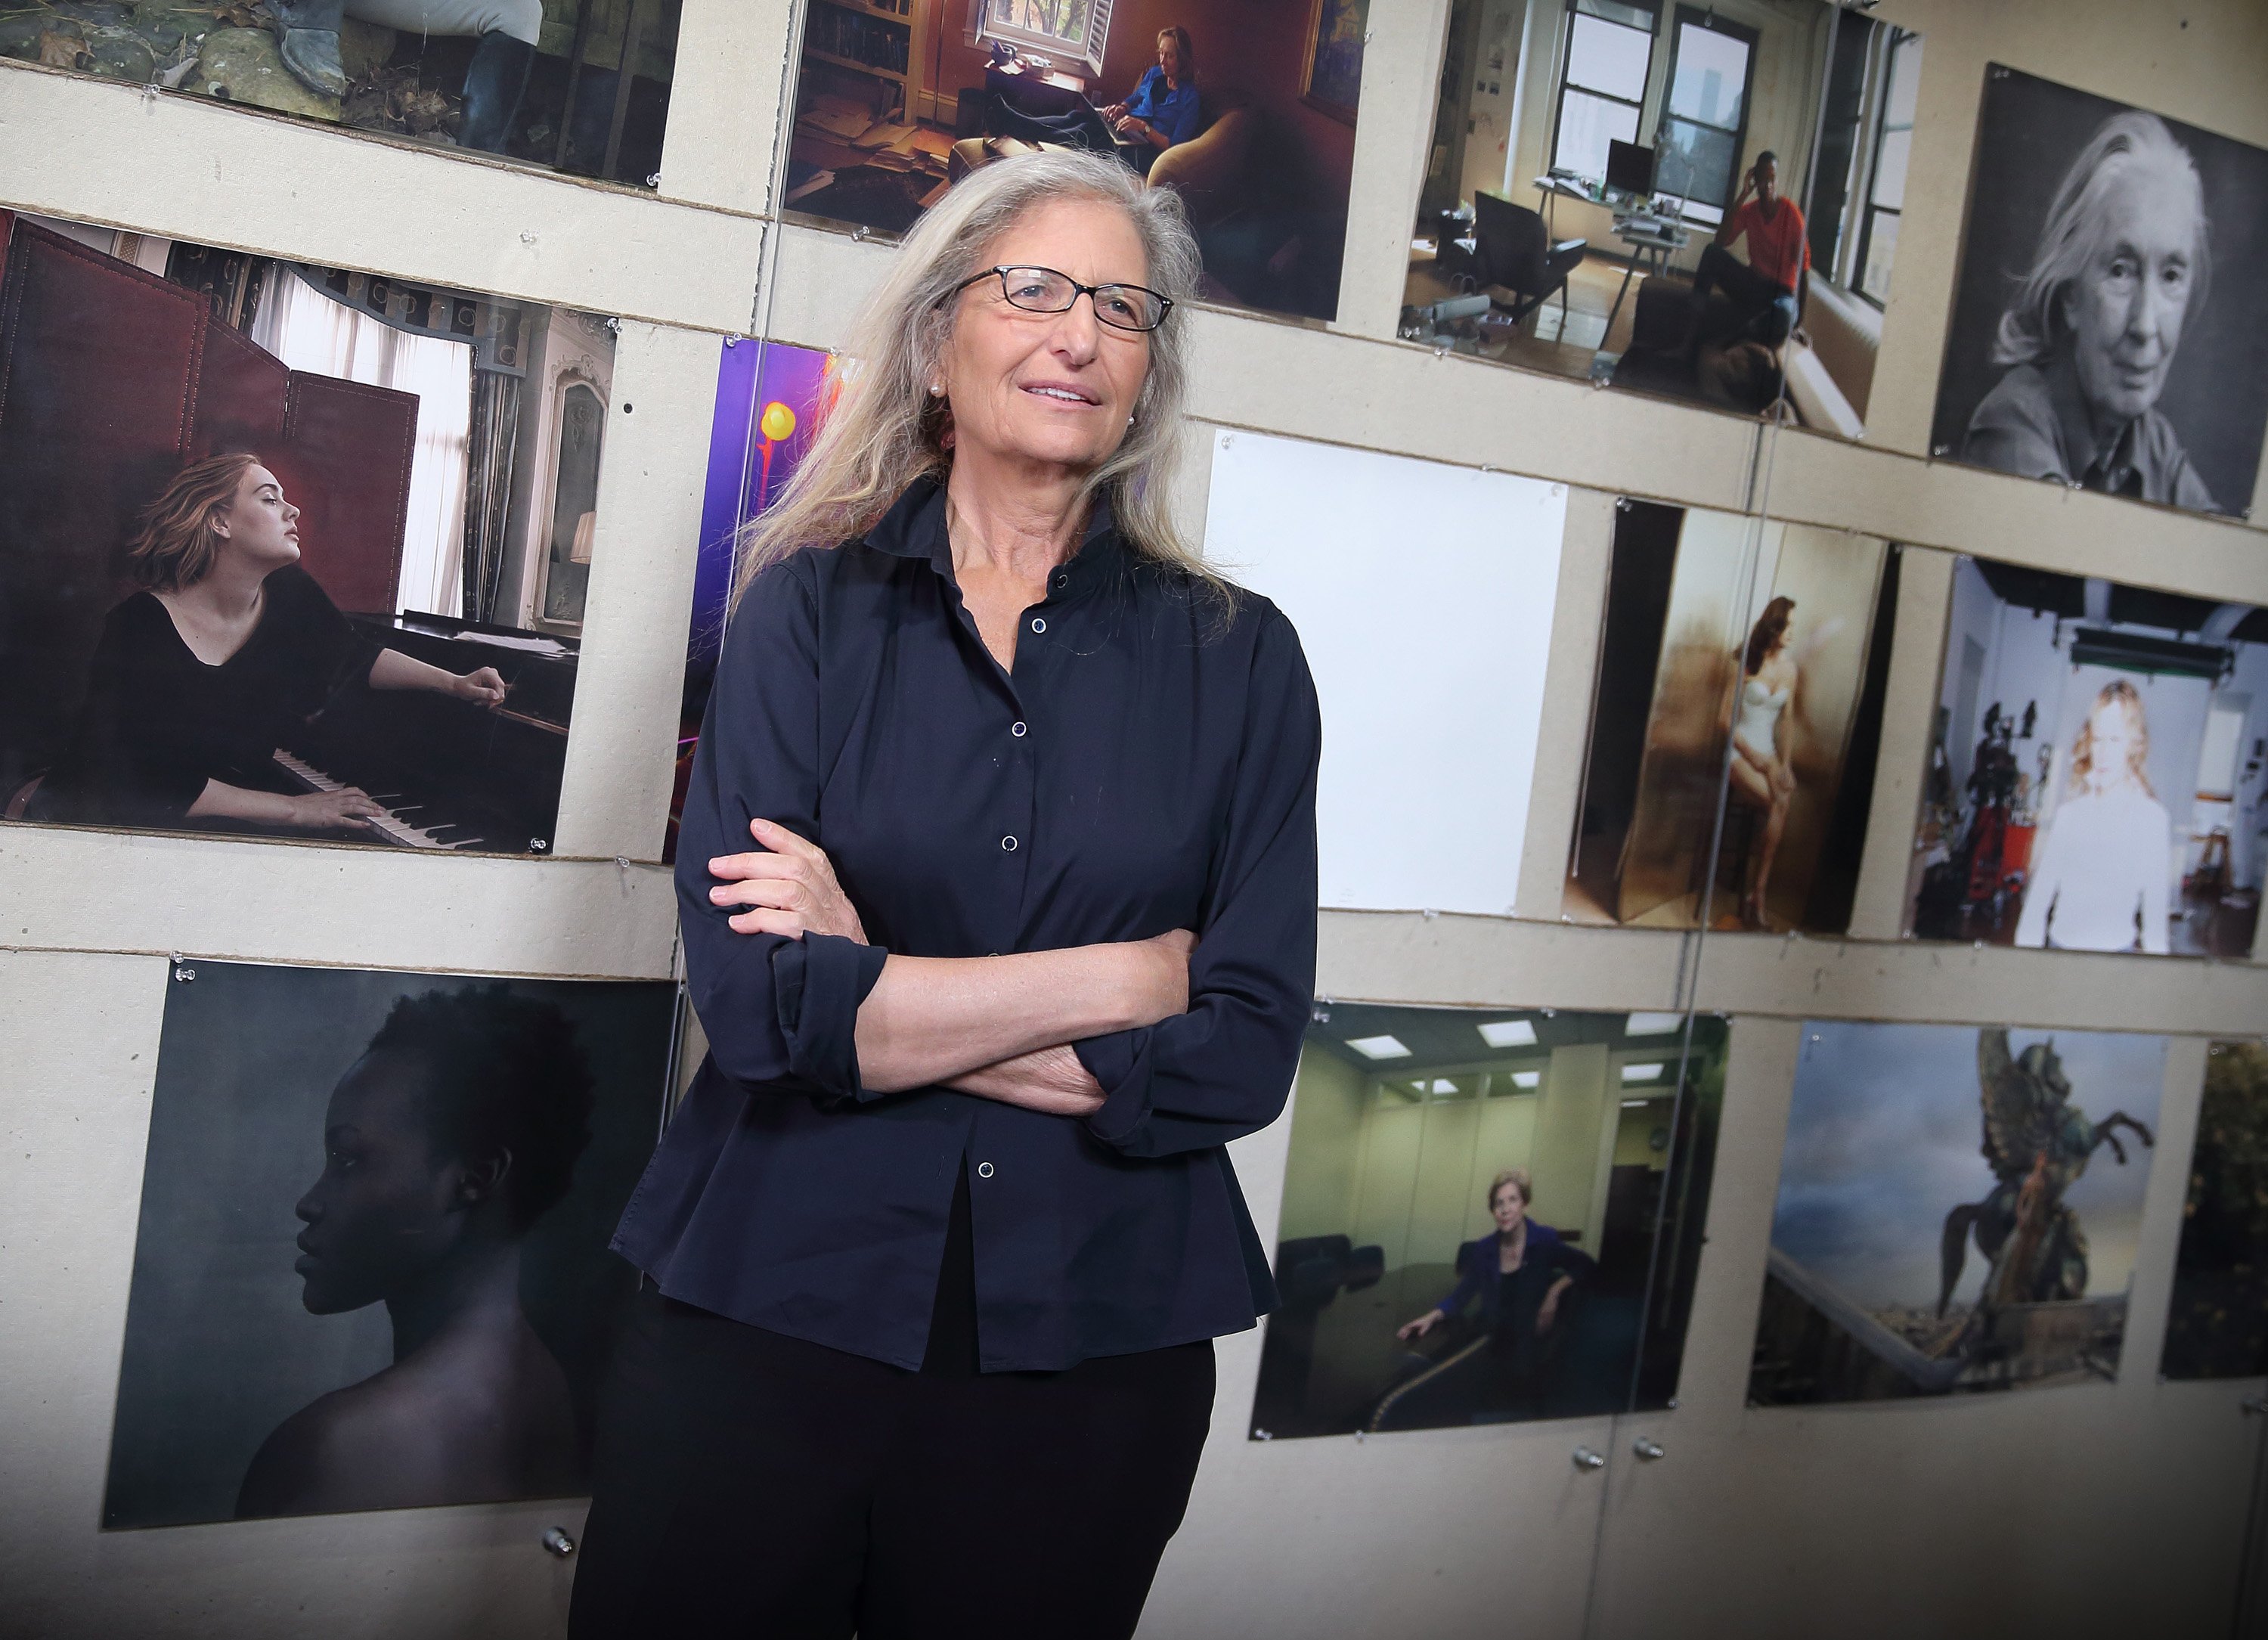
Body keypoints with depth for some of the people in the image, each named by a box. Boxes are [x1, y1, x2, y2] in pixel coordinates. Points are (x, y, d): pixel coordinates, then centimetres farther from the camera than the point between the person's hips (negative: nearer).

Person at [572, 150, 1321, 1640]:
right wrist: (1127, 976, -11)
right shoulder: (813, 607, -2)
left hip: (1092, 1350, 1)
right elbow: (754, 997, -14)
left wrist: (873, 996, -12)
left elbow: (1247, 1054, -9)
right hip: (771, 1309, 0)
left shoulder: (1237, 658, 1)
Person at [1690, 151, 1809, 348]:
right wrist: (1743, 196, -12)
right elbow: (1720, 242, -10)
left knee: (1783, 312, -42)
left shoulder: (1790, 213, -9)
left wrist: (1799, 316, -15)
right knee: (1712, 251, -19)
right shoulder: (1749, 210, 4)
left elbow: (1803, 264, -9)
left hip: (1782, 292, -4)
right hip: (1753, 286, 4)